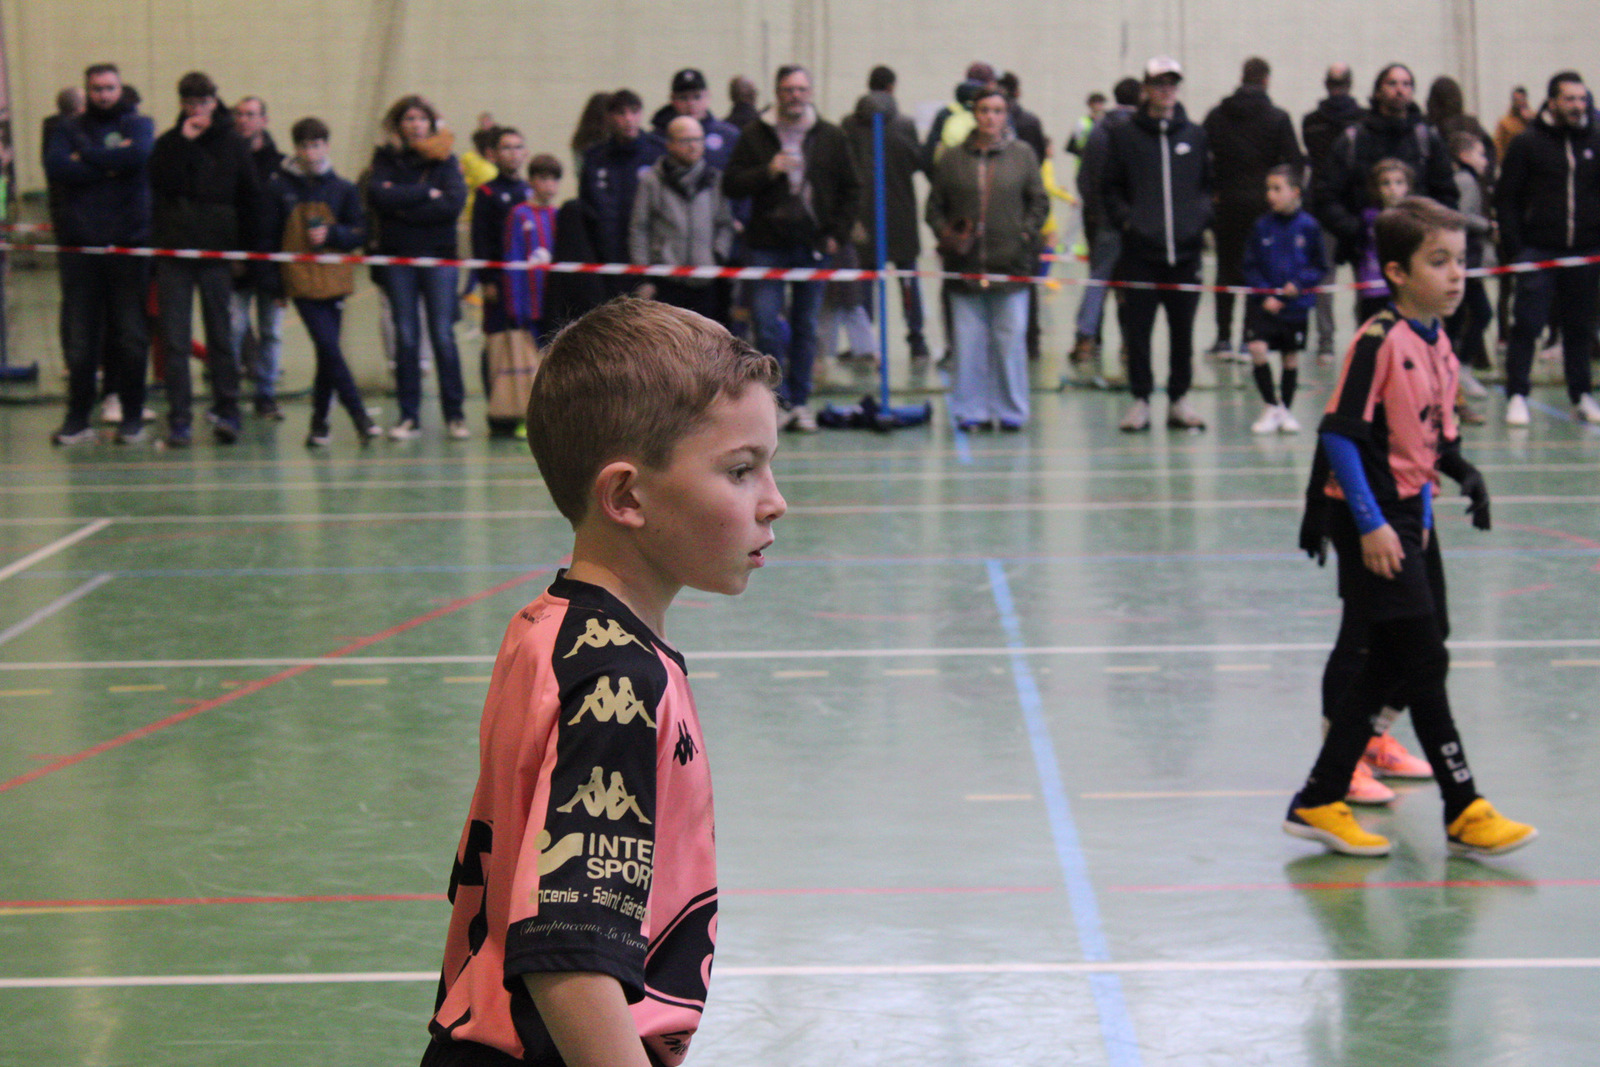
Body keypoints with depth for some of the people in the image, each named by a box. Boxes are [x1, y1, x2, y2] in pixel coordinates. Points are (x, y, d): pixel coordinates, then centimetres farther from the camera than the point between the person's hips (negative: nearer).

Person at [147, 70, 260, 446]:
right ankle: (178, 419, 0)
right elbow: (161, 183, -11)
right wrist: (184, 141, -12)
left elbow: (251, 200, 7)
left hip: (218, 252, -1)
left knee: (221, 336, 5)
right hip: (173, 252, 1)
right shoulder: (168, 143, 6)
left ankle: (226, 411, 11)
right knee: (175, 340, -1)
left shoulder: (233, 144, 4)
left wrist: (243, 247, 1)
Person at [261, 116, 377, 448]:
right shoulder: (278, 188, 3)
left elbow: (360, 233, 7)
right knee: (327, 346, -13)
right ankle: (359, 416, -10)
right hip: (299, 280, -2)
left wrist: (331, 234, -12)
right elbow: (268, 238, 5)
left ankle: (319, 422, 16)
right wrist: (270, 284, 1)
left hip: (333, 280, 2)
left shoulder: (343, 190, 7)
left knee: (327, 351, 5)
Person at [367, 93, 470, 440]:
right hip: (398, 256, 1)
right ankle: (409, 417, 5)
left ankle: (454, 413, 4)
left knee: (443, 335, -3)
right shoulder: (386, 159, 8)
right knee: (406, 337, 1)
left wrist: (403, 205, -11)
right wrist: (426, 194, -12)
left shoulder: (444, 160, 7)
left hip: (438, 255, 0)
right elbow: (377, 195, -11)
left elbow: (455, 202, -9)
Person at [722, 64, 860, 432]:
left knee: (806, 327, 7)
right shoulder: (755, 135, 2)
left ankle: (800, 401, 15)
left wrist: (837, 234, 3)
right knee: (767, 325, -10)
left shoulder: (831, 137, 7)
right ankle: (778, 400, -2)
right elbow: (731, 184, -1)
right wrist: (768, 172, -16)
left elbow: (851, 190, 13)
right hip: (768, 246, -2)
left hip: (814, 247, 2)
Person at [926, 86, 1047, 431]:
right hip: (965, 265, 1)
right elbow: (935, 206, 12)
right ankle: (972, 411, 9)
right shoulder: (953, 159, 8)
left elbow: (1039, 203, 8)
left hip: (1010, 266, -1)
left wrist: (1026, 234, -5)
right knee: (968, 343, 1)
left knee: (1010, 341, 0)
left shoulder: (1023, 155, 6)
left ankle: (1010, 411, 9)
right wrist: (947, 235, -4)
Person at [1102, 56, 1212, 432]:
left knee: (1183, 328, 6)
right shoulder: (1123, 136, 6)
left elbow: (1209, 185, 19)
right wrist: (1124, 218, -7)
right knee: (1137, 327, -1)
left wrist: (1203, 216, 2)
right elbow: (1109, 188, 8)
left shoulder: (1194, 136, 13)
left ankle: (1179, 400, 15)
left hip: (1185, 249, 2)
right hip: (1140, 249, -2)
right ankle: (1140, 400, 8)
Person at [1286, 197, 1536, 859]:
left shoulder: (1439, 343, 9)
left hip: (1411, 516, 9)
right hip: (1372, 520, -9)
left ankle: (1318, 803, 15)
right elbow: (1340, 433, -18)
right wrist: (1371, 524, -20)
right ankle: (1463, 812, 0)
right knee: (1423, 660, -6)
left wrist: (1461, 471, 3)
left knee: (1388, 665, 9)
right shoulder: (1380, 340, -16)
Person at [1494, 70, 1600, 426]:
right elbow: (1505, 199, 1)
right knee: (1527, 325, -7)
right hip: (1538, 250, -3)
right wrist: (1514, 249, -7)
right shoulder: (1527, 143, 1)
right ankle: (1516, 396, -3)